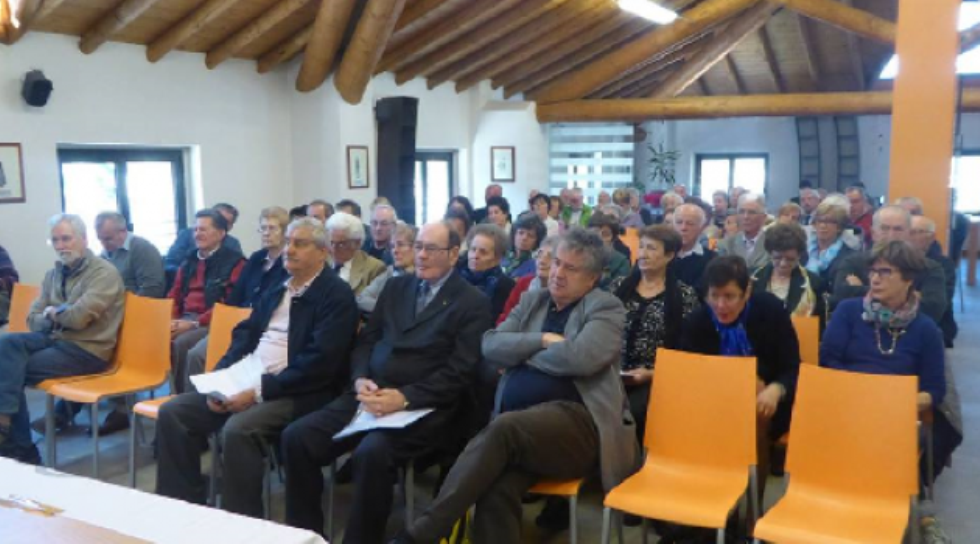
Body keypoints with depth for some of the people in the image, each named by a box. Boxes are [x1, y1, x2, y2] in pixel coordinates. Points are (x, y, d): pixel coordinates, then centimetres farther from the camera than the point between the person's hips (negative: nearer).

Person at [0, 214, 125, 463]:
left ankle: (21, 450, -5)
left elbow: (79, 317, -20)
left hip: (87, 349, -7)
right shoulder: (53, 274, 15)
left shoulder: (104, 272, -9)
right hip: (55, 339, 7)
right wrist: (51, 318, -10)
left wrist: (53, 312, 0)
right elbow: (33, 320, 13)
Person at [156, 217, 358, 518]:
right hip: (244, 381, 8)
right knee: (173, 412, -5)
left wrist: (260, 391, -21)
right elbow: (246, 333, 18)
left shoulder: (337, 295, -7)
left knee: (238, 429, -32)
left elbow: (319, 363, -18)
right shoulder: (277, 287, 18)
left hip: (295, 392, -8)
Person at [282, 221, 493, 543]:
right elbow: (366, 340, 16)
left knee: (371, 452, -34)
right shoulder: (395, 287, 18)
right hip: (370, 393, 6)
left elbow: (460, 372, -9)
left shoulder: (473, 303, 0)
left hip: (422, 407, -6)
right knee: (296, 437, -13)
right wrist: (360, 379, -6)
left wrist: (405, 397, -20)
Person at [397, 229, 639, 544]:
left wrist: (523, 352, 1)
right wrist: (543, 341, -5)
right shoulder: (531, 301, 22)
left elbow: (582, 357, -14)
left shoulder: (605, 307, 6)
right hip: (518, 425, 4)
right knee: (496, 490, -28)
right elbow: (491, 346, 9)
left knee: (503, 428, -33)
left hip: (577, 421, -4)